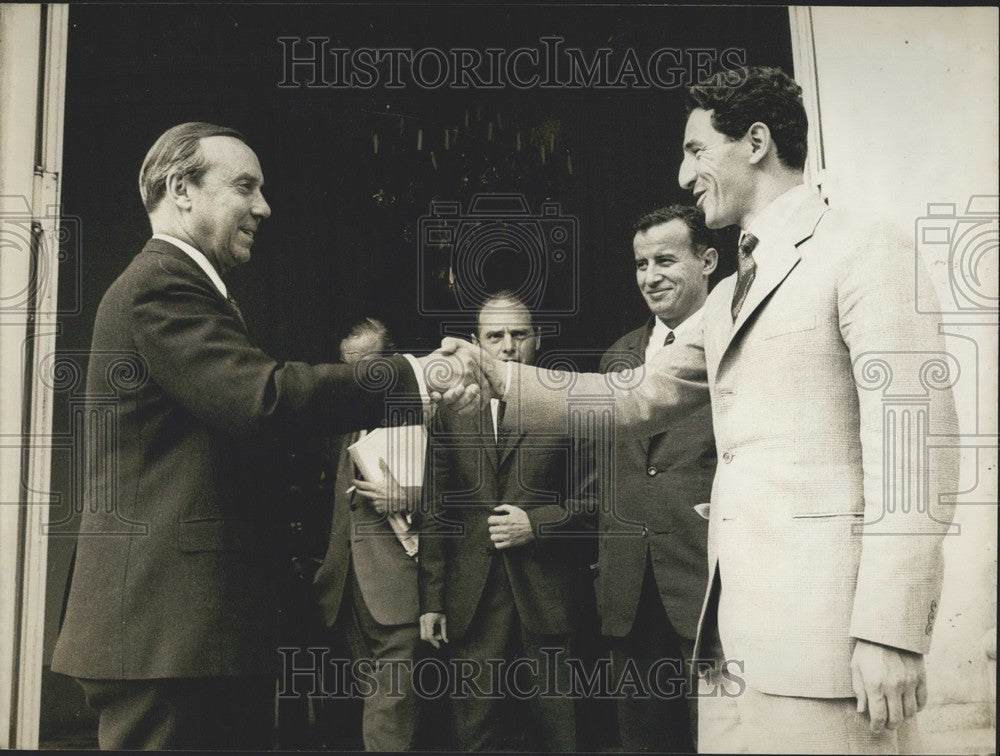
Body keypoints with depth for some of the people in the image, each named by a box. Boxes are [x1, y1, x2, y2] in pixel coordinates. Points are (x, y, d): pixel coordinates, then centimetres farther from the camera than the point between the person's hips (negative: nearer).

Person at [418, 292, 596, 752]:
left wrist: (537, 523, -12)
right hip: (472, 601, 2)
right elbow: (435, 511, 8)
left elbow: (592, 496, 2)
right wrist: (432, 599, 4)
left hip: (546, 595, -2)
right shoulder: (450, 410, 8)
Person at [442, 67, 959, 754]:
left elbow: (915, 445, -13)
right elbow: (637, 399, 21)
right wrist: (502, 378, 9)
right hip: (737, 620, 8)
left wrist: (891, 636, -19)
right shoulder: (730, 296, 19)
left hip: (825, 624, -7)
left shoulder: (864, 251, -6)